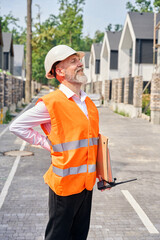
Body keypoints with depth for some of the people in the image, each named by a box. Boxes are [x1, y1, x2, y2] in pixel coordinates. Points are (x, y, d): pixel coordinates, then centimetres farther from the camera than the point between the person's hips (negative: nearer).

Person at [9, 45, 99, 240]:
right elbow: (17, 126, -7)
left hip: (87, 182, 7)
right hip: (65, 183, -6)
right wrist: (49, 144, -7)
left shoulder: (89, 103, 9)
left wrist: (99, 173, 14)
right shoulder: (51, 103, -13)